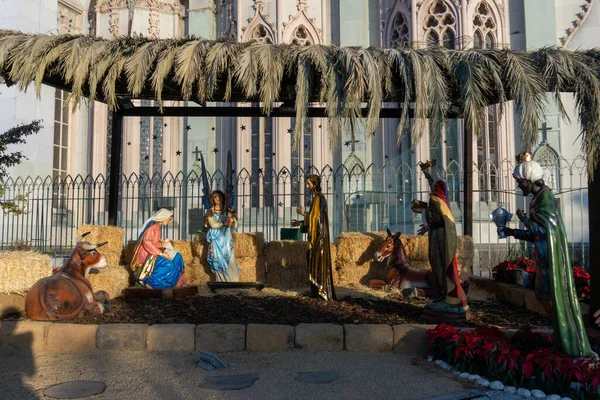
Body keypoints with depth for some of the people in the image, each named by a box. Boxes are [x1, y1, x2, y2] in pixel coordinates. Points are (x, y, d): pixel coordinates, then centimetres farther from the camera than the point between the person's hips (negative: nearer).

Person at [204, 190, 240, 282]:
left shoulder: (228, 211, 9)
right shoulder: (210, 212, 6)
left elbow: (235, 226, 1)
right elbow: (213, 224, -10)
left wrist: (232, 220, -18)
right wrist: (225, 223, -9)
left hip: (226, 240, 1)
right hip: (216, 241, -1)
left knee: (230, 262, -9)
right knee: (219, 263, -5)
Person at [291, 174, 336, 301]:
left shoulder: (318, 198, -14)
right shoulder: (320, 197, 16)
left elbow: (315, 217, -21)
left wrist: (303, 213, -9)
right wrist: (300, 223, 16)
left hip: (318, 236, -10)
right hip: (319, 235, 10)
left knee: (316, 261, -6)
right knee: (319, 262, 11)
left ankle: (317, 292, -1)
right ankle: (322, 291, 17)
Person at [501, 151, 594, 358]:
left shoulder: (545, 197, -15)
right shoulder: (538, 198, 13)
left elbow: (544, 228, -22)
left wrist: (523, 218, -10)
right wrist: (513, 232, 19)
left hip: (552, 259, -9)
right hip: (546, 258, 9)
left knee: (560, 299, -3)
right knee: (555, 299, 15)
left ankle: (574, 347, 6)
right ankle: (564, 341, 25)